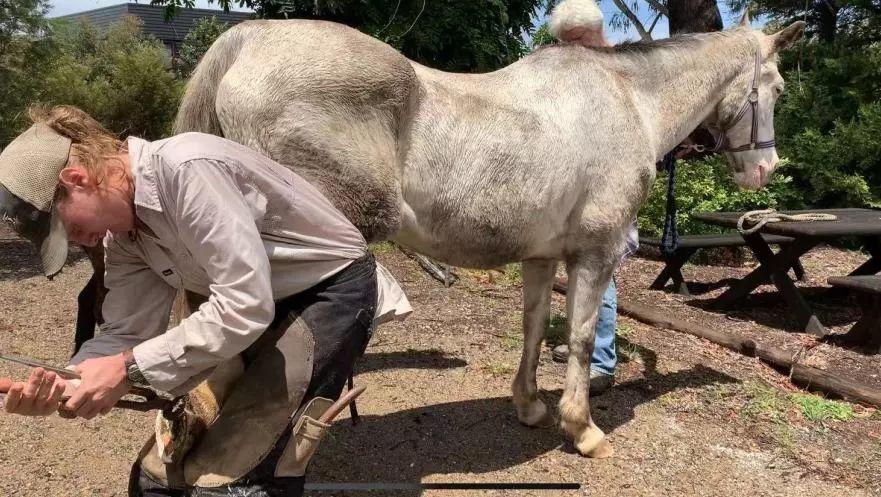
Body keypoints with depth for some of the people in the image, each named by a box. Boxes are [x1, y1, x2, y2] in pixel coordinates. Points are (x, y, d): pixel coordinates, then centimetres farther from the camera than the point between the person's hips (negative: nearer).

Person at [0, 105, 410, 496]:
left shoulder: (187, 168, -27)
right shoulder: (124, 230, 1)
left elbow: (245, 307, -30)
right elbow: (128, 332, 0)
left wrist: (129, 368, -23)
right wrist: (60, 384, -18)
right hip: (267, 305, 9)